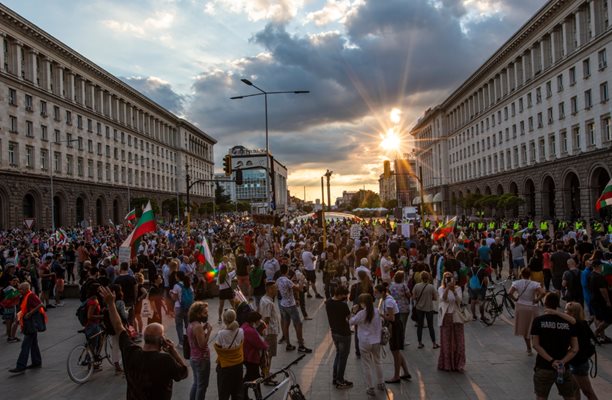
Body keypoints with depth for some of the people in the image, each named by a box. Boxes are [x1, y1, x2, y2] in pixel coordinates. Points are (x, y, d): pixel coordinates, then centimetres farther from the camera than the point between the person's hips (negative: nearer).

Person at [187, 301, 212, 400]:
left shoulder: (191, 324, 4)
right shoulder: (198, 326, -24)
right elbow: (202, 345, -24)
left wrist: (203, 329, 5)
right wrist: (208, 331, -23)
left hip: (193, 358, 9)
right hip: (202, 359, -9)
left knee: (196, 383, 22)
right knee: (202, 385, 6)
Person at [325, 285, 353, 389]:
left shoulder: (328, 303, -5)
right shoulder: (343, 305, -27)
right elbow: (349, 317, -14)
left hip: (334, 333, 7)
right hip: (344, 334, -7)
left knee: (338, 354, 24)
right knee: (343, 357, 8)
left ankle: (335, 378, 32)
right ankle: (340, 382, 19)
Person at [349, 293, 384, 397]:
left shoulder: (361, 313, -17)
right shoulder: (376, 311, -4)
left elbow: (351, 322, -6)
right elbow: (380, 326, 4)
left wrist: (354, 312, 2)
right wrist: (378, 337, 14)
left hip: (364, 343, -4)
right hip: (376, 341, 4)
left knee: (367, 365, 6)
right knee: (378, 362, 22)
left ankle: (370, 388, 12)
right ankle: (380, 383, 35)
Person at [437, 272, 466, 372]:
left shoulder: (458, 289, 5)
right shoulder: (441, 289, -1)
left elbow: (459, 300, -11)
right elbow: (443, 298, -20)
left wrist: (453, 290, -23)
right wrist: (447, 288, -32)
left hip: (456, 317, 2)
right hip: (445, 318, -2)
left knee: (458, 341, 3)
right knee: (446, 342, 3)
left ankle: (458, 364, 16)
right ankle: (446, 364, 15)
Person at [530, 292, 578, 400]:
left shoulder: (538, 321, -6)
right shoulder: (568, 322, 1)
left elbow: (536, 345, -13)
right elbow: (575, 348, -5)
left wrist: (551, 361, -15)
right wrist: (563, 362, -13)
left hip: (543, 368, -2)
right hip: (564, 368, 2)